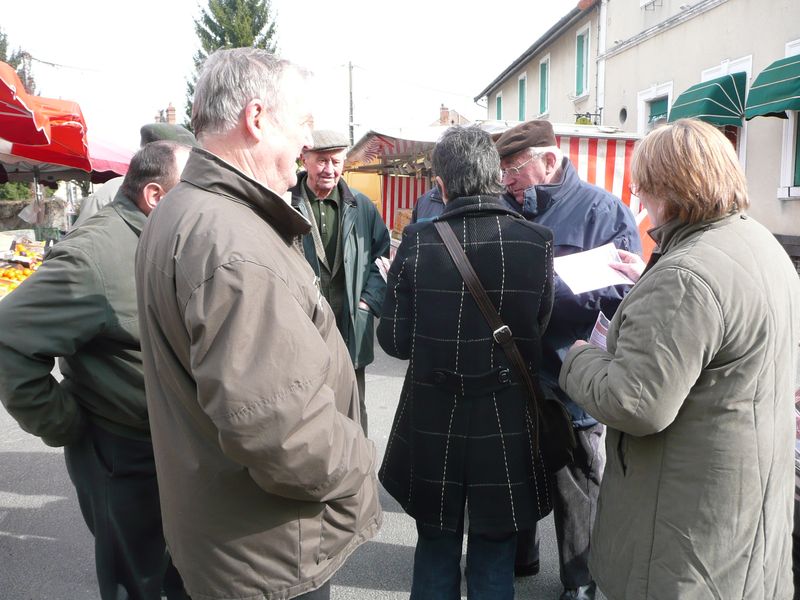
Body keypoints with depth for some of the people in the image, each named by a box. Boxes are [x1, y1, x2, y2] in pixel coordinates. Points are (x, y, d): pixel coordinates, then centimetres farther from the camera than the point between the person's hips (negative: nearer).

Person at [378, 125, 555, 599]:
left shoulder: (418, 242, -14)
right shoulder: (539, 242, -12)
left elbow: (395, 341, -10)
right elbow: (538, 330, -3)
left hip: (433, 420, 0)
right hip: (507, 423, 1)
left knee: (436, 551, 22)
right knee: (494, 562, 20)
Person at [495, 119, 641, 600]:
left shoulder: (603, 210, -8)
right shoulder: (506, 210, 5)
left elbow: (626, 292, -16)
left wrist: (539, 282, -25)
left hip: (569, 383, -4)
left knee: (575, 486, 12)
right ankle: (518, 555, 45)